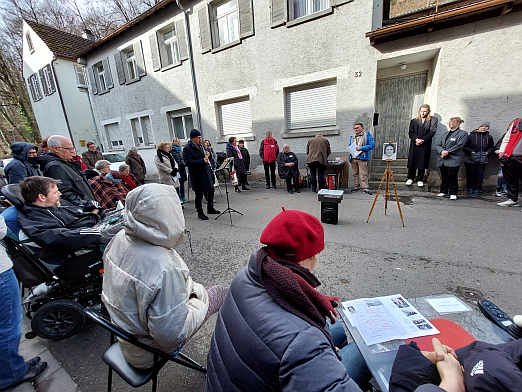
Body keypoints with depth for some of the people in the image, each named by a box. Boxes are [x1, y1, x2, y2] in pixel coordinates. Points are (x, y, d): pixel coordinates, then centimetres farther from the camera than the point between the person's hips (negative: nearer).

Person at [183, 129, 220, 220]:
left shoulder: (200, 146, 13)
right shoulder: (187, 149, -12)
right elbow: (188, 162, -22)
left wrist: (207, 155, 1)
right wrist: (202, 161, -25)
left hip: (206, 172, 8)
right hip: (197, 175, -8)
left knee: (211, 190, 16)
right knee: (199, 194, 2)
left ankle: (210, 208, 34)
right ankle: (200, 213, 18)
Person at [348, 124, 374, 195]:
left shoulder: (367, 135, 4)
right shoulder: (352, 137, 18)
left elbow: (372, 145, -3)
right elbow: (349, 146, 26)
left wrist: (361, 148, -15)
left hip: (362, 158, -5)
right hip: (353, 158, 5)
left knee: (363, 174, -9)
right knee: (355, 173, 10)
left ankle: (365, 188, -7)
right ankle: (356, 186, 19)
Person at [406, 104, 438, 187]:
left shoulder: (433, 120, 9)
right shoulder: (414, 121, 14)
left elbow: (432, 132, -2)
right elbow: (410, 133, 6)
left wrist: (422, 140, -13)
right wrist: (416, 139, -12)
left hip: (425, 145, -1)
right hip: (414, 145, 1)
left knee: (422, 163, 1)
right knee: (412, 162, 0)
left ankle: (420, 180, 9)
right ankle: (410, 178, 12)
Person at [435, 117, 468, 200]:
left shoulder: (463, 134, 3)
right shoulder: (445, 134, 21)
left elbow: (459, 146, -10)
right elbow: (437, 145, 11)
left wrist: (447, 152, -16)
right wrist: (442, 151, -9)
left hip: (453, 160, -5)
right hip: (442, 159, 5)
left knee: (452, 176, -5)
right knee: (443, 176, 8)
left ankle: (453, 193, 5)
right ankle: (443, 191, 20)